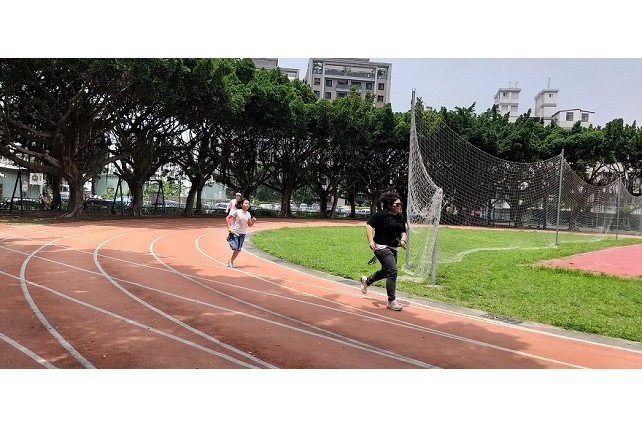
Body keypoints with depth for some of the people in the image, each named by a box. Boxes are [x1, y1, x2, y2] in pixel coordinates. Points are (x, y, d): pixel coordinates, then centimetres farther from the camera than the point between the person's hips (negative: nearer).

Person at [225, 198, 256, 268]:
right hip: (234, 232, -5)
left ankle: (231, 262, 22)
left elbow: (250, 224, 12)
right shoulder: (237, 212, -11)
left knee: (238, 249, 4)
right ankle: (230, 262, 11)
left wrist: (253, 220, -8)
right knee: (236, 248, -11)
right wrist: (229, 228, -16)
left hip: (242, 234, 5)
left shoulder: (248, 214, 4)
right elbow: (227, 218, -9)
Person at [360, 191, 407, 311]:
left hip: (394, 249, 9)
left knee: (385, 272, 20)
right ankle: (391, 301, -5)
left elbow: (403, 231, 18)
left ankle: (366, 280, 47)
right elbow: (369, 225, -15)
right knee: (392, 271, -15)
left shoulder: (401, 217, 9)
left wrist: (403, 240, -3)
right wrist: (371, 240, -25)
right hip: (382, 247, -9)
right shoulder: (381, 214, -13)